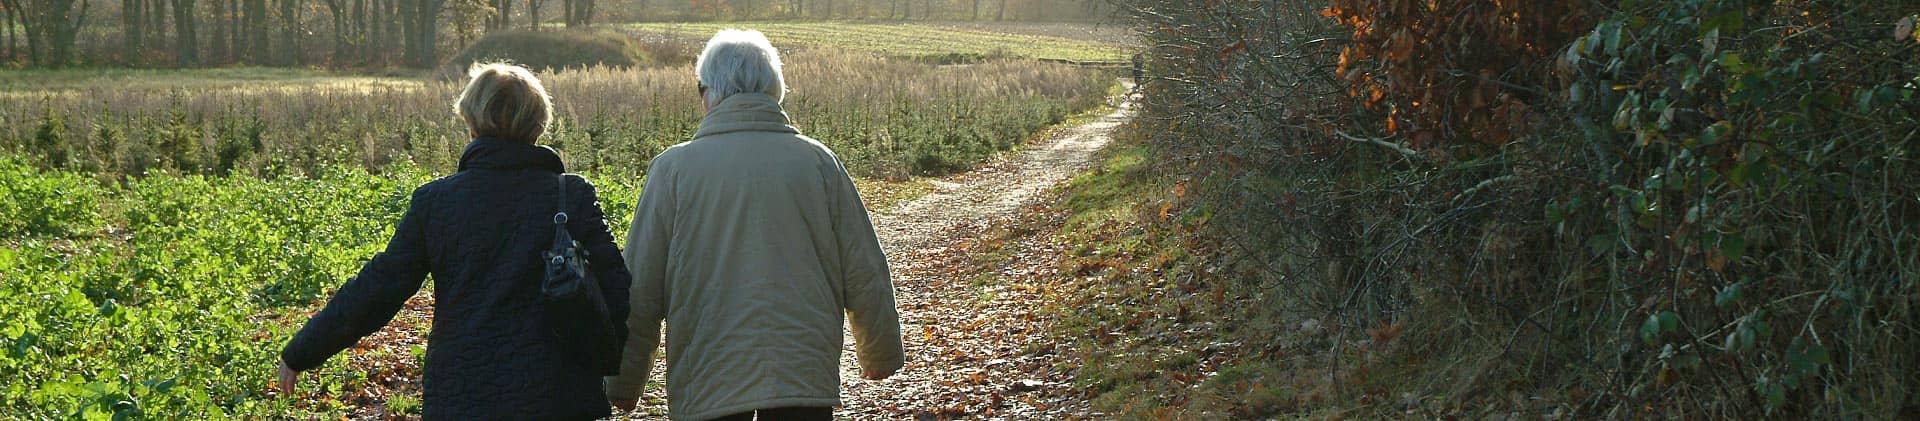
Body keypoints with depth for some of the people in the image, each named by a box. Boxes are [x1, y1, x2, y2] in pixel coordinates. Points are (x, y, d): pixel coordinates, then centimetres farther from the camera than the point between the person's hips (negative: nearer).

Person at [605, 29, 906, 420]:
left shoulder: (673, 168, -2)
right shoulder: (818, 161, 2)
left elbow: (639, 289, 0)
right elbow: (865, 275, 6)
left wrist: (622, 384, 12)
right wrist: (881, 355, 23)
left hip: (705, 385, -1)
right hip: (806, 375, 1)